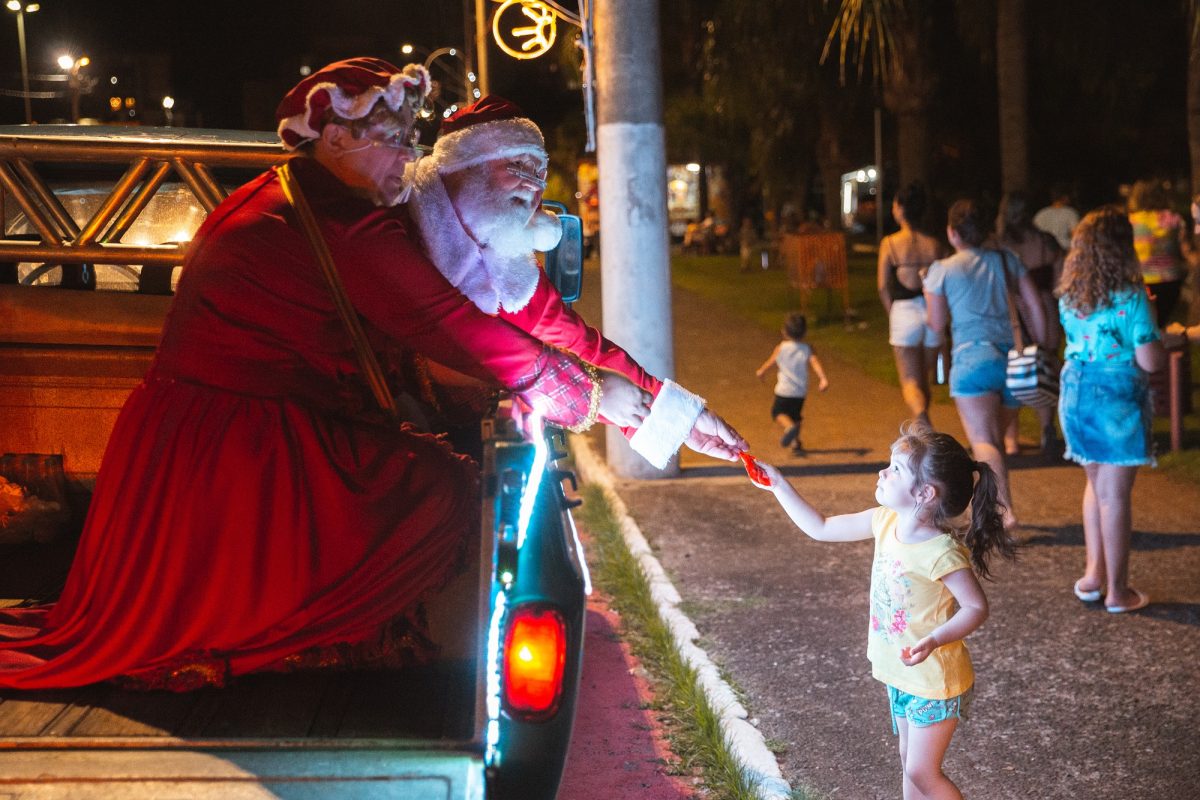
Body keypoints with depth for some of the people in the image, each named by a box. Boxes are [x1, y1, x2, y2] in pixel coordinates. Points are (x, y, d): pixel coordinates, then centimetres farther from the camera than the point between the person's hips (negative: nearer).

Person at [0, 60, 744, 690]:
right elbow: (451, 328, -17)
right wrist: (592, 393, -8)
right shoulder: (343, 225, -17)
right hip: (244, 457, -11)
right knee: (446, 489, -12)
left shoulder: (260, 204, 15)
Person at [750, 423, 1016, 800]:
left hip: (935, 682, -8)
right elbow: (821, 528, 4)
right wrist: (778, 486, -1)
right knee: (911, 763, 21)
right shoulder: (886, 521, -6)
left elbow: (976, 607, -23)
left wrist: (934, 640, -36)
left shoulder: (940, 553, -28)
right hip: (901, 676, 8)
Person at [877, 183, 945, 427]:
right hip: (932, 314, 3)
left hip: (904, 311, -3)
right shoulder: (934, 245, 2)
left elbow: (883, 286, -3)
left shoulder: (890, 243, -5)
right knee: (924, 379, 17)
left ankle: (922, 417, -29)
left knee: (910, 382, 0)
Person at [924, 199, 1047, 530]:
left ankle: (1006, 509, -26)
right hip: (1010, 354, 5)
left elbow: (937, 322, 3)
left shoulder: (941, 270, -1)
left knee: (982, 441, -10)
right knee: (993, 437, 18)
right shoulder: (1005, 260, 11)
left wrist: (928, 289, 18)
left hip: (972, 357, -5)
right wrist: (1040, 348, 17)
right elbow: (1035, 306, 10)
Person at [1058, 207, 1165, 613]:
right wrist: (1163, 345, 5)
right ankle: (1117, 590, 11)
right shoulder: (1130, 297, -17)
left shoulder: (1069, 296, 2)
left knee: (1096, 484, 21)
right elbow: (1149, 361, -17)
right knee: (1115, 495, 2)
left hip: (1076, 392, 6)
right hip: (1117, 397, -6)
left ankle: (1093, 573, 21)